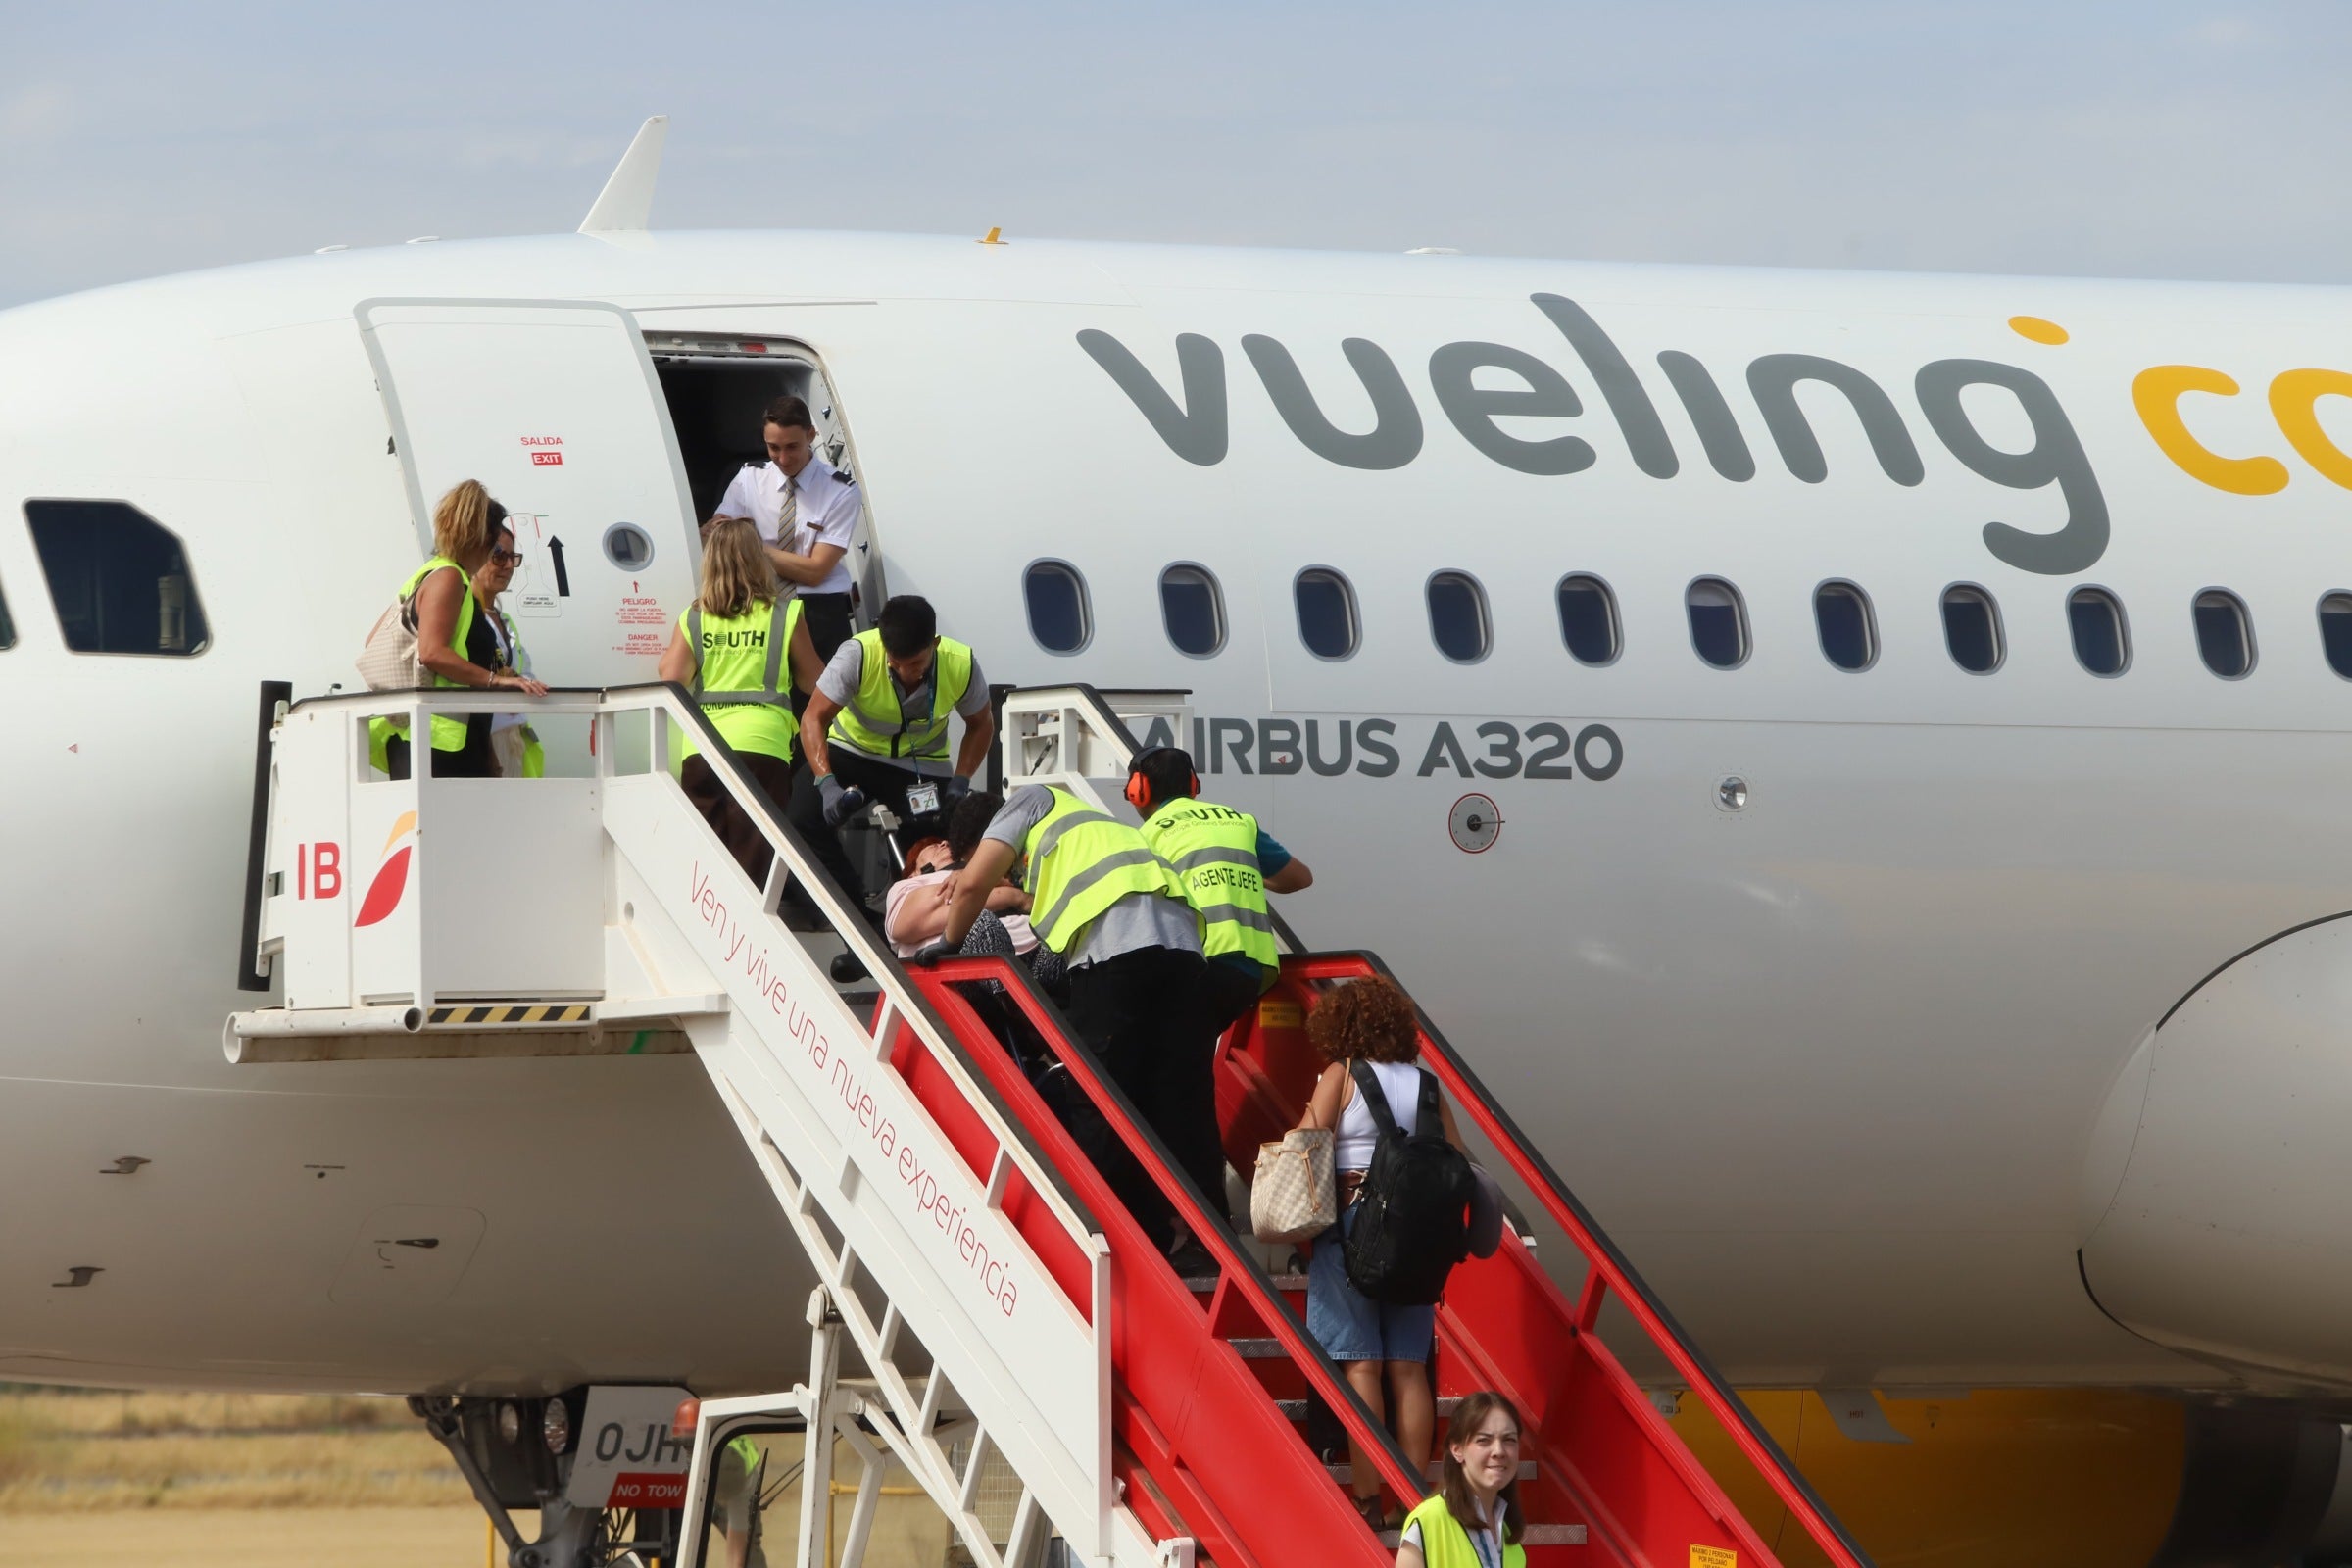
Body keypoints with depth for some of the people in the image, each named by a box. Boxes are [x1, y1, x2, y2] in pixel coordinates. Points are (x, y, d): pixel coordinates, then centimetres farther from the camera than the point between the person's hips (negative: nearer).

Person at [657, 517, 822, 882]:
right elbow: (813, 680, 13)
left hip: (701, 751, 2)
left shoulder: (693, 619, 9)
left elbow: (671, 684, 3)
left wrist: (666, 658, 25)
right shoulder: (785, 615, 4)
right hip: (761, 744, -2)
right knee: (751, 863, -4)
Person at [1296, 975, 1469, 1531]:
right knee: (1408, 1366, 6)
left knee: (1360, 1363, -4)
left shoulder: (1342, 1074, -4)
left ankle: (1368, 1499, -8)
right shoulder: (1424, 1085, 8)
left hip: (1350, 1220, -4)